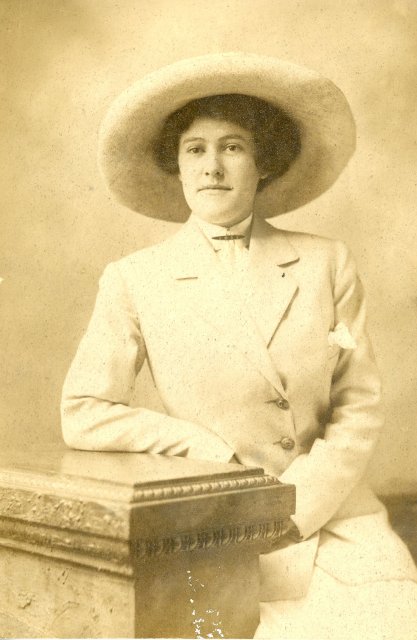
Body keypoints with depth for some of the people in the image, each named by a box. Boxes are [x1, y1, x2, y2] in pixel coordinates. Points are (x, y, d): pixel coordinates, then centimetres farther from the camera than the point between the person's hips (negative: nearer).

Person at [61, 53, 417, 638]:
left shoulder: (326, 264, 0)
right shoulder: (135, 281, -4)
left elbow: (359, 406, 2)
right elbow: (83, 415, -4)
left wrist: (291, 512, -10)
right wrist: (227, 455, -10)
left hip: (335, 516, 3)